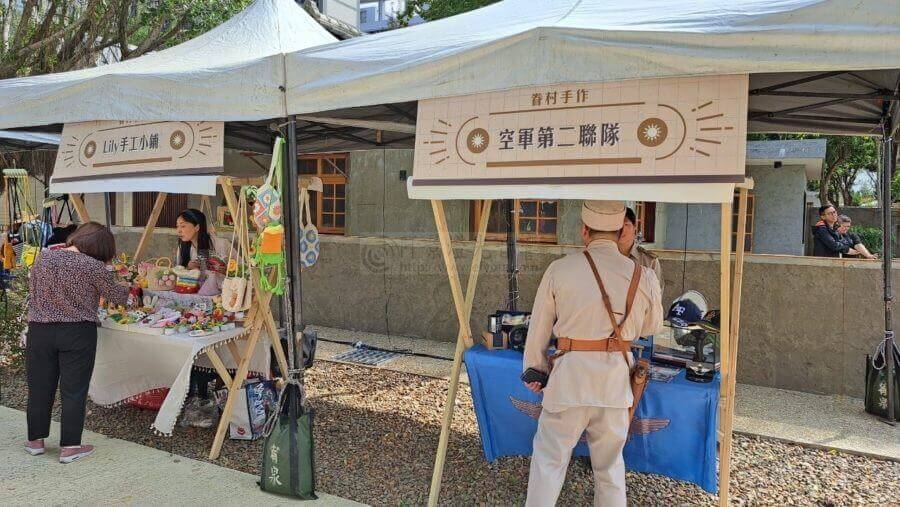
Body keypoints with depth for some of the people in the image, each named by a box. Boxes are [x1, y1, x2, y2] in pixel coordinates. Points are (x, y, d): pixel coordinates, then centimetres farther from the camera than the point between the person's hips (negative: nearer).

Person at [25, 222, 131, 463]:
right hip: (77, 334, -5)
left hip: (39, 331, 5)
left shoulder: (43, 258, 2)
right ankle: (69, 447, 11)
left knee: (39, 386, 16)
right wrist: (128, 290, 20)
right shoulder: (93, 267, -14)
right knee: (74, 390, 4)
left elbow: (32, 289, 16)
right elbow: (117, 295, -2)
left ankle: (35, 440, 28)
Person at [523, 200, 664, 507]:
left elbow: (539, 329, 1)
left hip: (569, 375, -2)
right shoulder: (644, 277, -2)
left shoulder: (560, 270, -7)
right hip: (615, 379, 2)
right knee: (610, 464, 20)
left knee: (548, 460, 13)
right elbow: (651, 326, 15)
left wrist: (534, 371, 15)